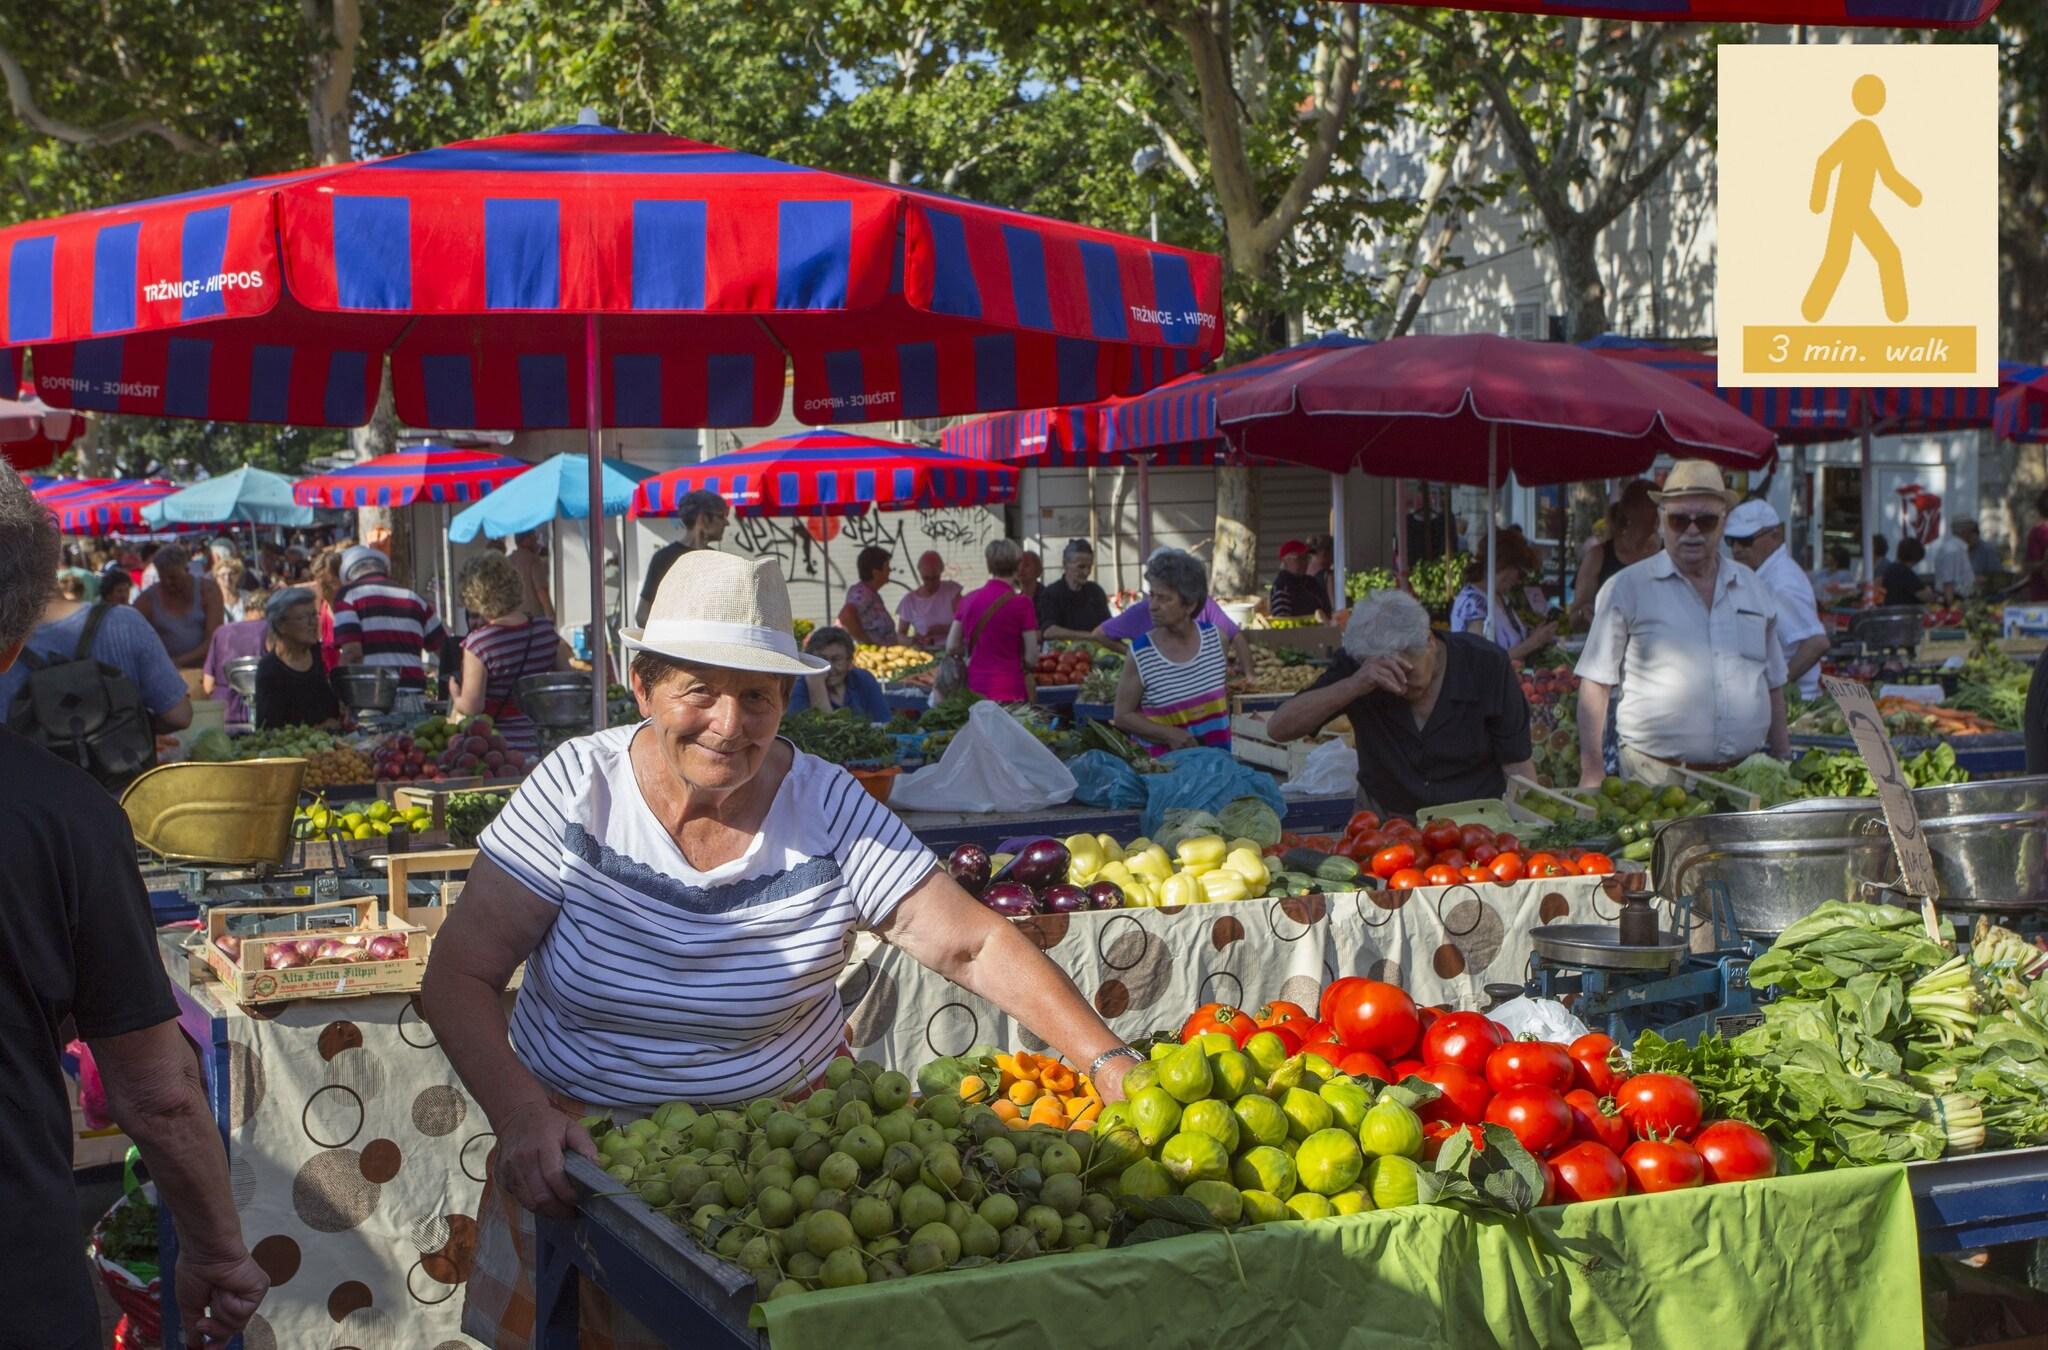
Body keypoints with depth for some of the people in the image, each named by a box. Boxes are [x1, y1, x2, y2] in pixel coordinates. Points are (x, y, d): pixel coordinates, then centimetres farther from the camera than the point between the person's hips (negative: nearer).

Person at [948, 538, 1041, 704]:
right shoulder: (1021, 603, -8)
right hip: (1010, 690, -4)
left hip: (975, 688, 4)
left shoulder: (969, 600, 5)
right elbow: (1032, 659, -6)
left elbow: (952, 647, 8)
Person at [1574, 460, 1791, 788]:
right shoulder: (1627, 588, 0)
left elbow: (1773, 683, 21)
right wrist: (1592, 771, -9)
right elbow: (1595, 683, -2)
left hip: (1745, 776, 4)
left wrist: (1785, 764, 16)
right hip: (1656, 779, -4)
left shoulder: (1752, 588, 15)